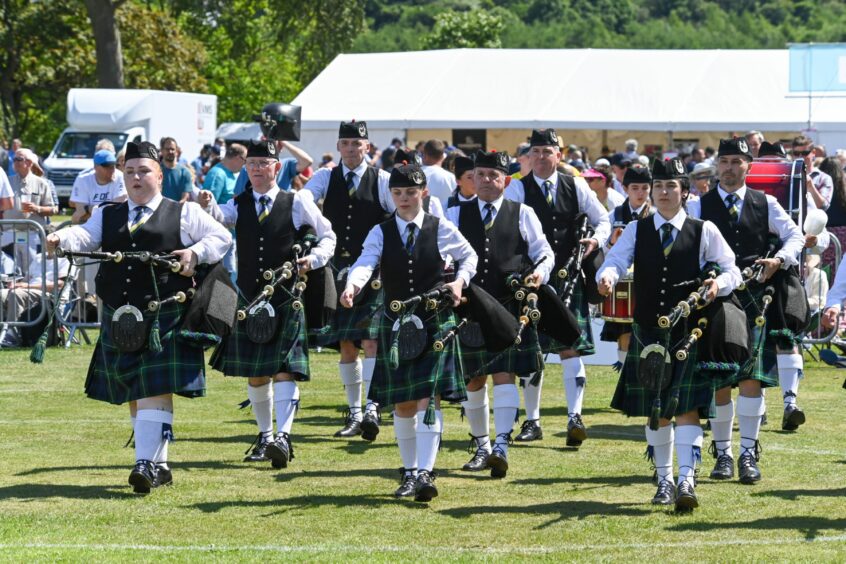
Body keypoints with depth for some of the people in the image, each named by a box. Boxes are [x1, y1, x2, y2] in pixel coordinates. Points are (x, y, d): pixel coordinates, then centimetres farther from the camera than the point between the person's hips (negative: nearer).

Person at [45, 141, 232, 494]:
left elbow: (221, 237, 5)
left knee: (156, 389, -13)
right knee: (134, 395, 9)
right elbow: (85, 236, -1)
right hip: (120, 318, 5)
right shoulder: (107, 216, 16)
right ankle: (159, 466, 19)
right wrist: (61, 239, -23)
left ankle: (147, 463, -17)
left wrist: (196, 253, -13)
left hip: (164, 317, -5)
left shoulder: (184, 214, 7)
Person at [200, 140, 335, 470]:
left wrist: (314, 259, -8)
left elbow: (328, 237, 12)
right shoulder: (239, 205, 8)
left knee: (284, 369, -13)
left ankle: (283, 437, -21)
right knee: (254, 374, 10)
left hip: (286, 298, -3)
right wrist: (207, 206, -36)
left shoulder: (297, 203, 2)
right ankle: (265, 437, 22)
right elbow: (218, 218, -13)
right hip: (249, 298, 4)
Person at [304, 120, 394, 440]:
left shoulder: (382, 181, 0)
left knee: (371, 339, -16)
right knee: (345, 343, 8)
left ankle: (371, 410, -21)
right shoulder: (325, 178, 6)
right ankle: (354, 412, 18)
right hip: (340, 270, 3)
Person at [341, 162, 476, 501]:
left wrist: (460, 281, -4)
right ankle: (409, 471, 22)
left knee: (429, 398, -14)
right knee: (403, 405, 8)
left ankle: (425, 473, -20)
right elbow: (365, 262, -17)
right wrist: (352, 285, -38)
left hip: (436, 324, -2)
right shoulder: (381, 233, 1)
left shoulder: (441, 230, 0)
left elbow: (469, 256, 16)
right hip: (396, 324, 2)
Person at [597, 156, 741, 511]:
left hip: (689, 333, -3)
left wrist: (719, 283, -20)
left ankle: (687, 482, -19)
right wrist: (607, 275, -34)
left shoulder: (704, 231, 2)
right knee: (655, 412, 10)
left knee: (686, 408, -13)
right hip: (648, 333, 3)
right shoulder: (637, 231, 7)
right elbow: (615, 260, -9)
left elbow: (732, 271, 4)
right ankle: (664, 481, 23)